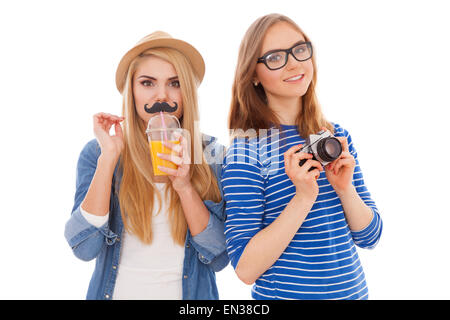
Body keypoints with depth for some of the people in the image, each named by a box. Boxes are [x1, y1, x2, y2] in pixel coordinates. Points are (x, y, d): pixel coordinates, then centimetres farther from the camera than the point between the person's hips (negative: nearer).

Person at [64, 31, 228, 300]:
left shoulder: (213, 155, -9)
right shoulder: (97, 152, -7)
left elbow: (220, 258, -12)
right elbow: (84, 248, -16)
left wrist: (184, 186, -25)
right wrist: (108, 158, -21)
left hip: (191, 292, 0)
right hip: (116, 291, 0)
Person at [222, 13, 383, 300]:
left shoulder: (337, 137, -2)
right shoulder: (247, 148, -17)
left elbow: (369, 237, 0)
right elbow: (245, 269, -19)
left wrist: (345, 188, -17)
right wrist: (304, 197, -26)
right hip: (285, 292, -4)